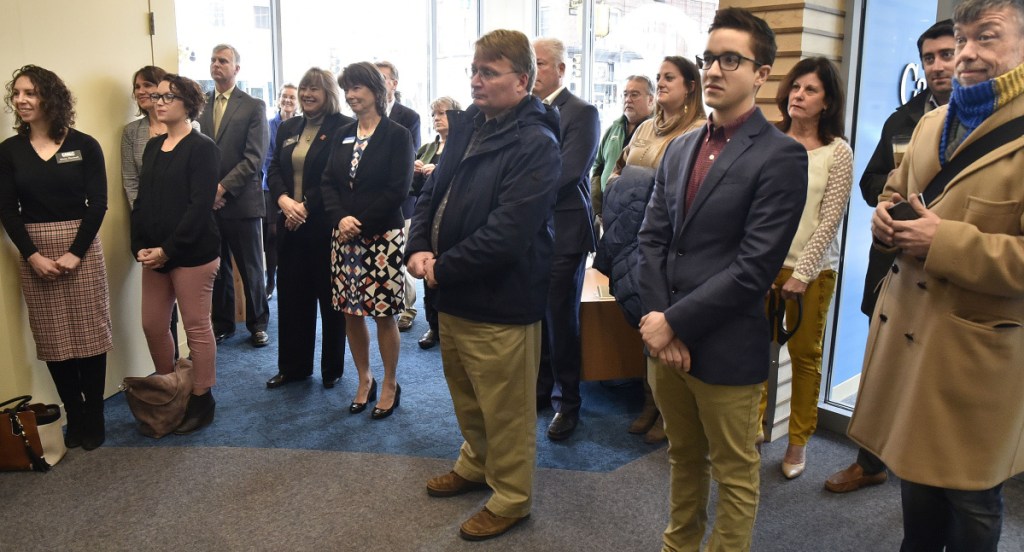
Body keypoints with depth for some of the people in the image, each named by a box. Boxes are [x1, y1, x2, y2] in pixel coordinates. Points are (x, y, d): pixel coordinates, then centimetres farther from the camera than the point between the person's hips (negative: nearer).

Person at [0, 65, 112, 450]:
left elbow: (98, 204, -4)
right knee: (54, 341, 5)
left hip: (81, 248, -2)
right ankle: (75, 419, 16)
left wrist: (75, 253, -13)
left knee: (88, 334, 1)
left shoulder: (84, 146, -1)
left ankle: (94, 420, 12)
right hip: (34, 253, 2)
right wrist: (32, 255, -11)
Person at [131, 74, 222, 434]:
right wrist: (140, 246, -1)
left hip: (192, 252, -7)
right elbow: (142, 201, 12)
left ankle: (202, 401, 16)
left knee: (196, 327, 2)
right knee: (152, 325, 12)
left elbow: (200, 206, -15)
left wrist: (168, 249, -17)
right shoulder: (153, 148, 14)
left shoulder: (202, 148, -8)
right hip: (154, 254, 7)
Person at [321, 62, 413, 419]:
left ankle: (390, 385, 17)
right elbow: (328, 183, 7)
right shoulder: (342, 135, 13)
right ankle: (364, 380, 26)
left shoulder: (397, 135, -4)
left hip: (383, 237, -5)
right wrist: (340, 219, -12)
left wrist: (360, 224, -15)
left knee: (384, 313, 1)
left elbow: (398, 189, -12)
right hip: (344, 236, 5)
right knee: (350, 311, 9)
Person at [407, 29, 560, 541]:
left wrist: (442, 268, -17)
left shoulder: (536, 145, -19)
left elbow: (505, 235, -26)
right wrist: (419, 247, -7)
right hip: (454, 293, 9)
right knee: (466, 394, 25)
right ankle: (477, 463, 48)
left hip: (500, 303, -8)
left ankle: (511, 497, 28)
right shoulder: (466, 126, 7)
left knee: (505, 408, 8)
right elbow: (432, 191, 11)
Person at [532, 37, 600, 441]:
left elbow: (566, 173, -18)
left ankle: (567, 401, 20)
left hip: (563, 232, -5)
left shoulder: (581, 113, -8)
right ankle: (541, 388, 30)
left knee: (561, 320, 5)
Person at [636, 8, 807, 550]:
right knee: (683, 457, 22)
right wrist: (655, 320, -8)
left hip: (726, 348, -6)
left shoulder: (781, 156, -11)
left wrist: (675, 323, -16)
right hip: (664, 338, 6)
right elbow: (652, 239, 4)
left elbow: (754, 267, -18)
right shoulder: (679, 148, 10)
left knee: (734, 472, 12)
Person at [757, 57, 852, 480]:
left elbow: (830, 221, -5)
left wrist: (801, 273, -9)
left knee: (805, 356, 8)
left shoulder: (838, 152, -2)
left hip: (812, 269, -1)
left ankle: (799, 442, 22)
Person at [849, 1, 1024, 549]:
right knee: (914, 464, 23)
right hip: (906, 330, 7)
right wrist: (884, 215, 1)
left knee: (969, 497, 11)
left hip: (975, 351, -7)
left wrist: (945, 241, -25)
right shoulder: (931, 123, 9)